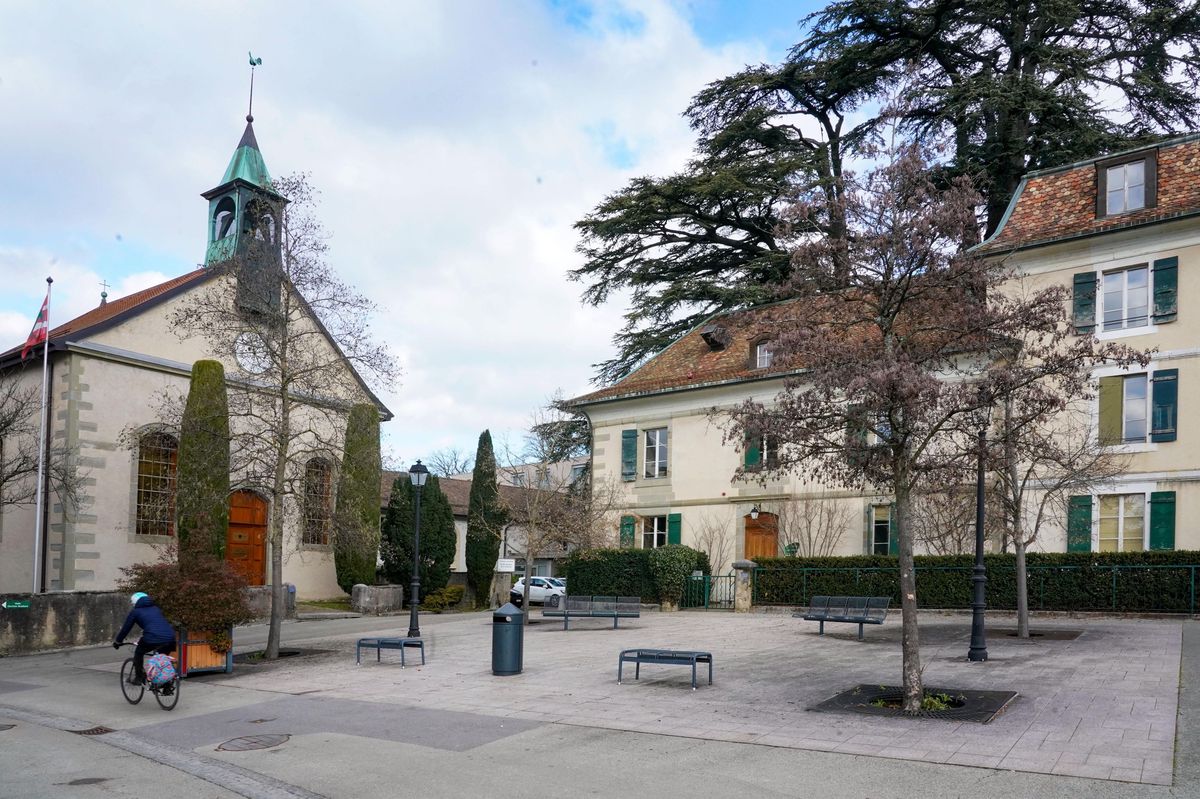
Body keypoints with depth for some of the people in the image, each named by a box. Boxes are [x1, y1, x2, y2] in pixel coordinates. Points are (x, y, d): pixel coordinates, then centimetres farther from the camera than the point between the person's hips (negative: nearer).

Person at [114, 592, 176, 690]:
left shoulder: (135, 612, 16)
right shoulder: (156, 609, 30)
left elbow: (125, 628, 20)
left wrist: (117, 642, 35)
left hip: (153, 638, -4)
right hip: (170, 638, 4)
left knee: (138, 653, 25)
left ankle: (139, 677, 22)